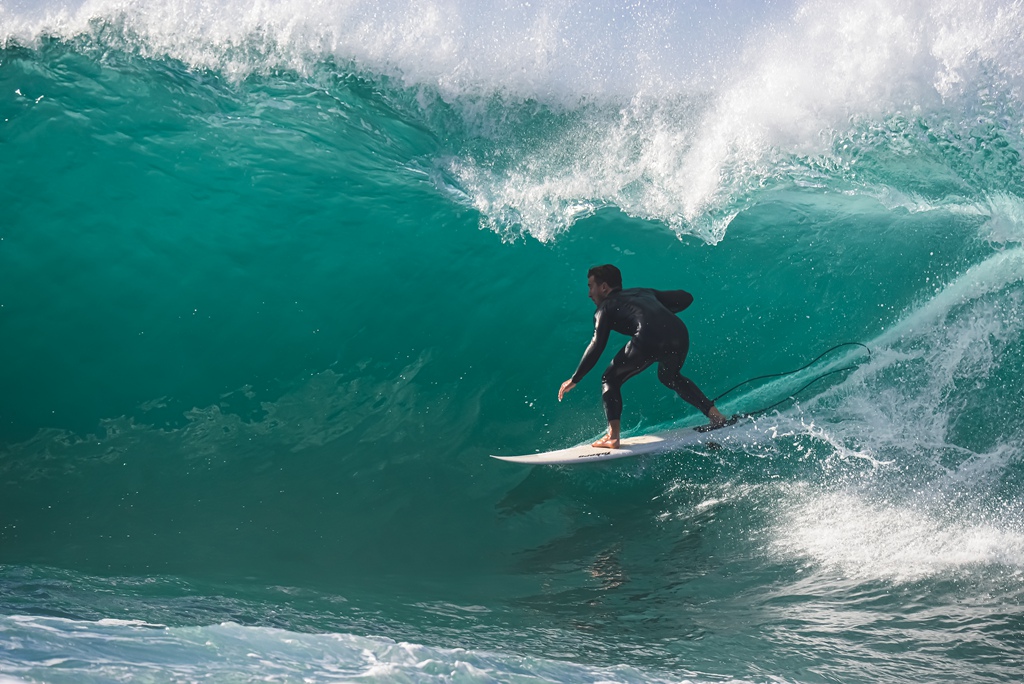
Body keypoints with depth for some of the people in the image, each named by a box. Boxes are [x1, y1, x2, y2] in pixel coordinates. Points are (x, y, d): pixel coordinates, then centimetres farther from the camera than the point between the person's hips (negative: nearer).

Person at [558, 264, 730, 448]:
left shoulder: (606, 307, 21)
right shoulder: (643, 292, 35)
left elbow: (597, 347, 9)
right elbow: (686, 298, 33)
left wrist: (574, 380, 14)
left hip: (649, 340, -6)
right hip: (680, 334, 6)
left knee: (610, 380, 14)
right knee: (669, 377, 35)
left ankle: (613, 436, -2)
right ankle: (715, 415, 26)